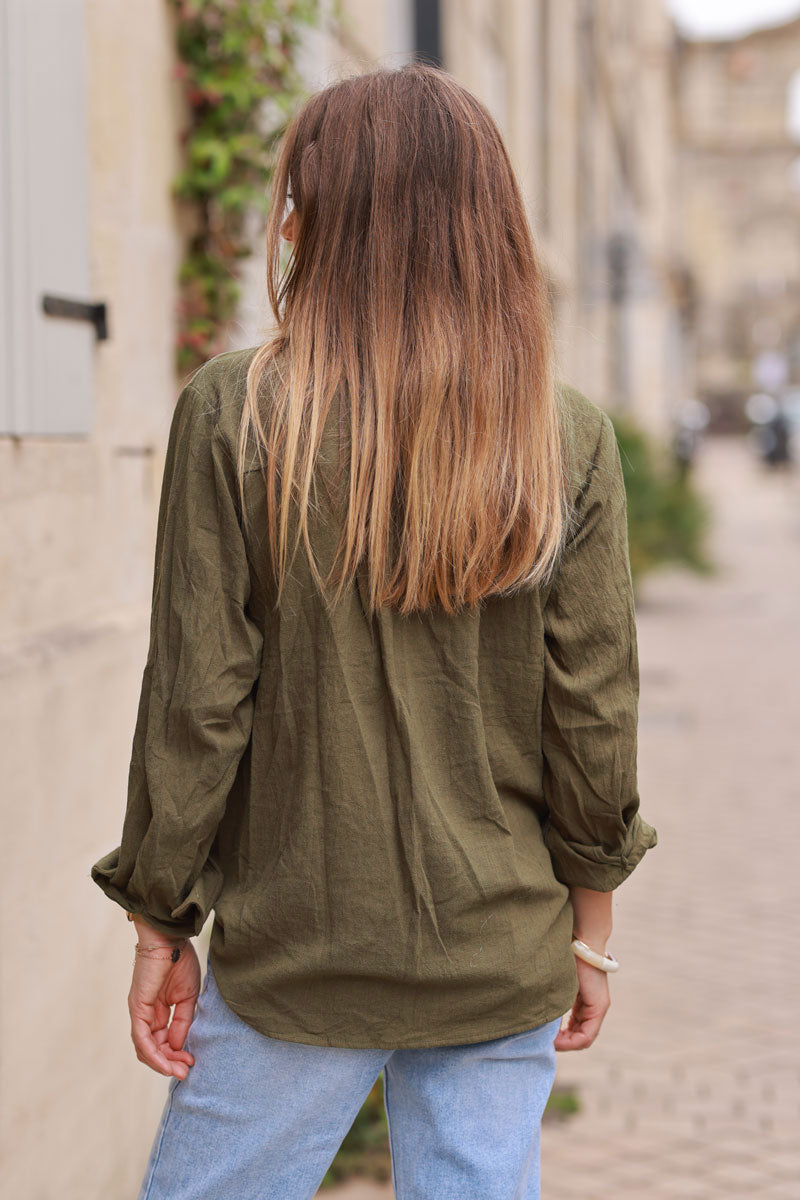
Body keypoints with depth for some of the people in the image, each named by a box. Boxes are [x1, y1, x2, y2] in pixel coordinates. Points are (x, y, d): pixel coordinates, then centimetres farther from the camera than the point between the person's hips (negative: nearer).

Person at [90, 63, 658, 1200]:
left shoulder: (234, 411, -11)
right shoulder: (570, 436, -5)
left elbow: (195, 701, -9)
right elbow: (595, 711, -2)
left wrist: (162, 922, 1)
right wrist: (590, 926, 10)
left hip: (297, 954, -2)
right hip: (506, 959, 2)